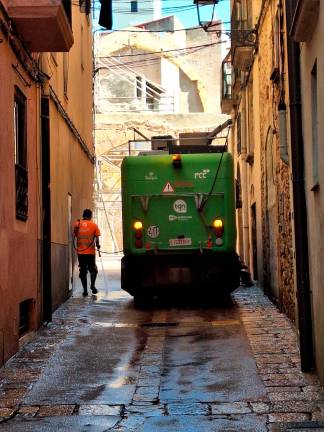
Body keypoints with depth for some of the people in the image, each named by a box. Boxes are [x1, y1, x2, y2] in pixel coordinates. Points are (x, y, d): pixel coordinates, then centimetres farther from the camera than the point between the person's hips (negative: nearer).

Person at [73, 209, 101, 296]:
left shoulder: (77, 224, 3)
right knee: (93, 269, 14)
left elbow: (74, 236, 5)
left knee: (83, 271, 9)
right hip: (90, 252, -2)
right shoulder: (94, 225, -2)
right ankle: (92, 285, -7)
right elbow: (97, 239, -3)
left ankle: (85, 290, 6)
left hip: (80, 252, 2)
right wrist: (98, 245, 15)